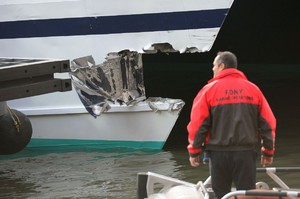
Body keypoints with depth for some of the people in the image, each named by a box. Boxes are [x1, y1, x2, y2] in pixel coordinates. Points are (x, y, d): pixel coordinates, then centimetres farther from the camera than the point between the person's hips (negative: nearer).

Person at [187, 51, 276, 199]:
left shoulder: (209, 90, -2)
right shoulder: (253, 89, 5)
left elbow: (197, 123, -4)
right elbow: (268, 122, 6)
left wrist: (194, 152, 5)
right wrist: (268, 152, 14)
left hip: (219, 153, -1)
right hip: (246, 153, 1)